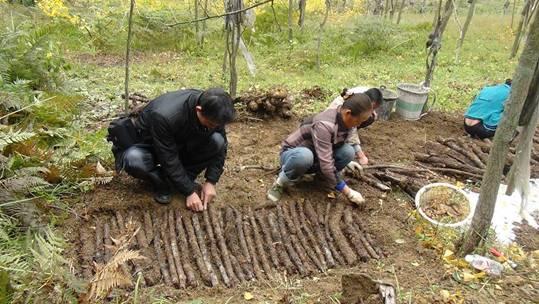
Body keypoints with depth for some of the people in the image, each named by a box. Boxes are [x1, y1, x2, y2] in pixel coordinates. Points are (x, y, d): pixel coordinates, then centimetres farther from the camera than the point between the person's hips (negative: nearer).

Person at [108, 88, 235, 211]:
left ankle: (185, 178, -5)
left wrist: (211, 181, -15)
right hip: (148, 147, -4)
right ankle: (161, 181, -9)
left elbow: (221, 146, -9)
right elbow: (169, 160, -30)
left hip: (181, 145, 4)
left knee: (217, 141, -22)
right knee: (134, 160, -39)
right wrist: (189, 192, -27)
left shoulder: (211, 110, -22)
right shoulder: (164, 116, -38)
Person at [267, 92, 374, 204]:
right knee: (305, 156, -43)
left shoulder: (347, 122, -12)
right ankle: (281, 182, -14)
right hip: (293, 153, -7)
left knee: (348, 151, -20)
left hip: (315, 158, 7)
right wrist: (347, 192, -31)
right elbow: (326, 164, -36)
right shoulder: (324, 124, -36)